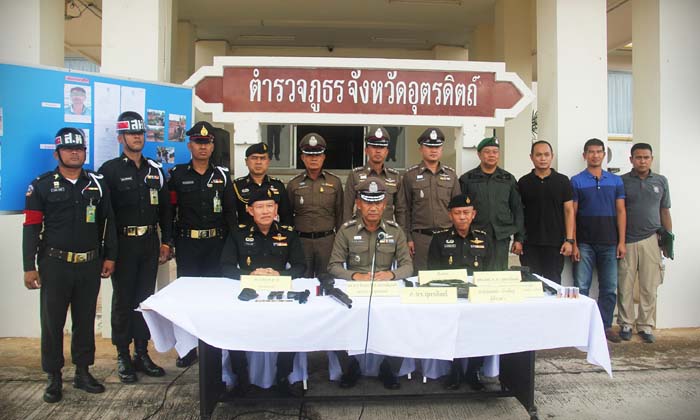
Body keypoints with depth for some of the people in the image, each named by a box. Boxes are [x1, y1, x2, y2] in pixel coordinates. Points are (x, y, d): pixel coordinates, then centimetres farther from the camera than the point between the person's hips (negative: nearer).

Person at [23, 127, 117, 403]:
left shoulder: (97, 184, 7)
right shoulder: (42, 186, -1)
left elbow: (108, 223, 9)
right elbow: (31, 228, -3)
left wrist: (110, 257, 5)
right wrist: (29, 267, -7)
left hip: (89, 265, 2)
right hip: (55, 265, -2)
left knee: (85, 320, 11)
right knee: (52, 322, 7)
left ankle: (83, 372, 24)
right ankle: (54, 378, 20)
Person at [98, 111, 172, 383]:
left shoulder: (155, 169, 11)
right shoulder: (110, 170, -2)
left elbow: (165, 208, 12)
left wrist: (166, 242, 7)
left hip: (150, 242, 4)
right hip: (123, 243, -4)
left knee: (145, 298, 10)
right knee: (123, 300, 4)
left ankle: (142, 353, 21)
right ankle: (123, 356, 16)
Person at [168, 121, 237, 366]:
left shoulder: (222, 175, 6)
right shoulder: (177, 175, 4)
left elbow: (230, 212, 6)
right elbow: (169, 211, 2)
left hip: (216, 244, 1)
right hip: (187, 244, 0)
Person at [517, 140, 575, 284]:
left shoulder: (562, 181, 3)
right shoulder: (523, 182, 5)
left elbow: (569, 211, 2)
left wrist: (569, 240, -5)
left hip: (555, 244, 0)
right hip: (529, 245, 0)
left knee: (553, 283, 6)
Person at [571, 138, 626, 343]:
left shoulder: (616, 181, 9)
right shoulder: (576, 181, 1)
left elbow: (621, 212, 8)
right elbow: (571, 214, -1)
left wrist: (621, 241, 0)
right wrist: (573, 244, -7)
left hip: (609, 243, 3)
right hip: (585, 243, -2)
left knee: (609, 288, 7)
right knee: (581, 287, 0)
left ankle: (605, 326, 18)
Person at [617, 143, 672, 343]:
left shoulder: (661, 181, 11)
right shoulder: (621, 181, 2)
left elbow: (665, 211, 14)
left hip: (651, 240, 2)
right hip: (626, 241, -2)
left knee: (649, 287, 4)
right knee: (625, 287, 2)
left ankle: (646, 325, 15)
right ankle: (626, 324, 15)